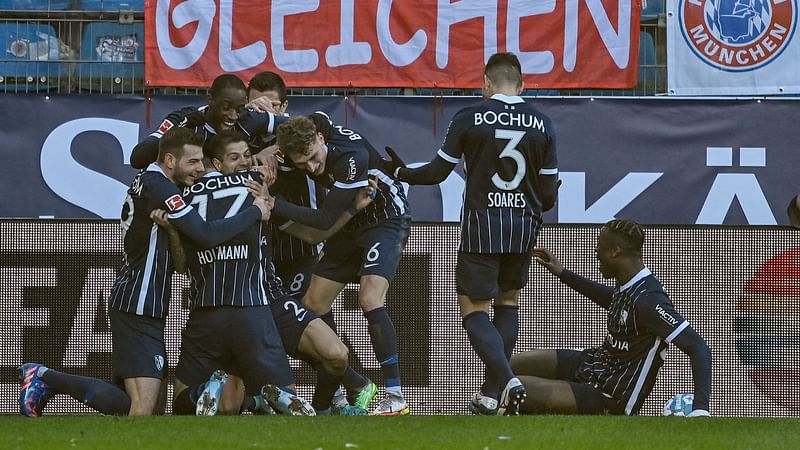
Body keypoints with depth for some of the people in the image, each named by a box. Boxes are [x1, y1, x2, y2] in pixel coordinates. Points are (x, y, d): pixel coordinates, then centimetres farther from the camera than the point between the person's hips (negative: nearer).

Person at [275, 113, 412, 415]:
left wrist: (273, 203, -31)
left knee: (370, 300, -25)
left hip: (386, 220, -8)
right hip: (350, 224, 8)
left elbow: (325, 220, -32)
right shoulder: (300, 139, -15)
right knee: (313, 304, 4)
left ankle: (395, 397, -25)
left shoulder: (353, 156, -34)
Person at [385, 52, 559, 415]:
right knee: (508, 300, 19)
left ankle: (506, 379, -21)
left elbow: (437, 171, 0)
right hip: (524, 225, 4)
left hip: (482, 225, -3)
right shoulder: (542, 124, 2)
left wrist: (401, 172, 20)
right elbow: (549, 193, 5)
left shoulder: (468, 119, -7)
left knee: (474, 310, 3)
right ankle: (492, 394, 15)